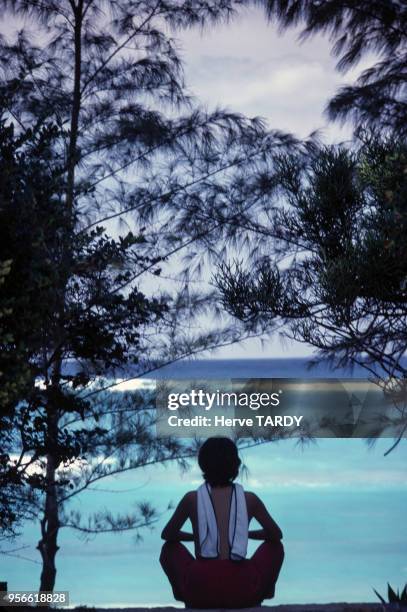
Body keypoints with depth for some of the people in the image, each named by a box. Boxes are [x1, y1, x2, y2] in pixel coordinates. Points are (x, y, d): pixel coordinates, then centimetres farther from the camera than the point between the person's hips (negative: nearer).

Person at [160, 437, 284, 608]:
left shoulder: (192, 499, 3)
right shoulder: (249, 499, 5)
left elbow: (167, 535, 18)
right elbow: (277, 534, 19)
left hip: (201, 591, 0)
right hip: (243, 591, 0)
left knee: (169, 549, 27)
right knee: (275, 546, 26)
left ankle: (190, 600, 19)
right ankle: (256, 598, 21)